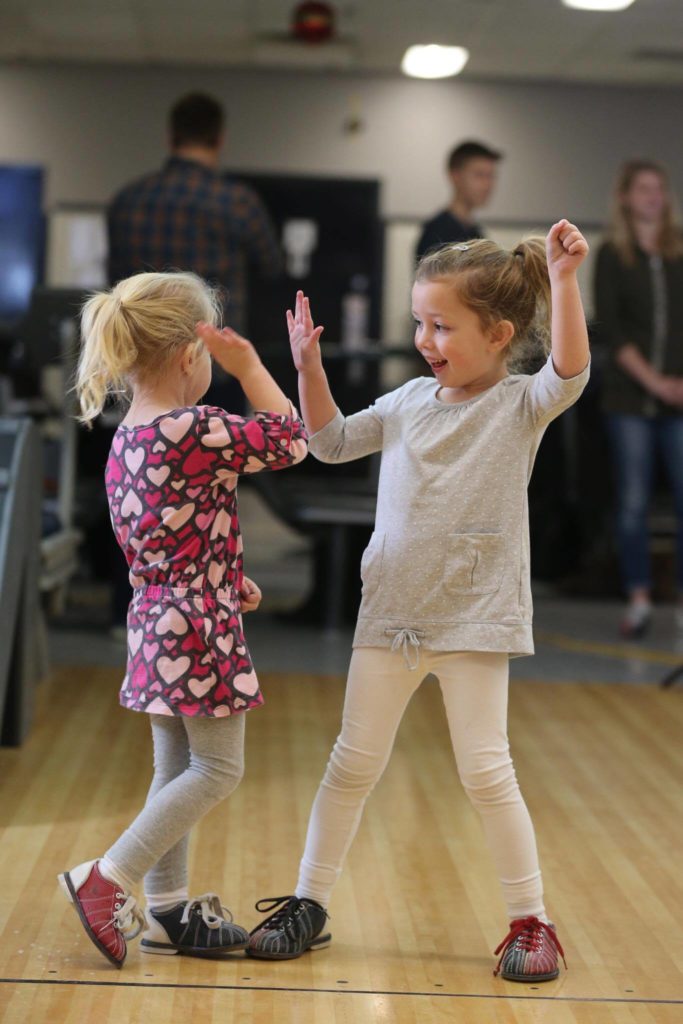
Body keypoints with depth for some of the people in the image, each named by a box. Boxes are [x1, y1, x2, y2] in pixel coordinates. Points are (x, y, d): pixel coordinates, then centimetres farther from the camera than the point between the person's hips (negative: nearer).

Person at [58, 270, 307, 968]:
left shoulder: (127, 438, 7)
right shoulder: (194, 432, -21)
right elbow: (288, 439, -11)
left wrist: (225, 581, 17)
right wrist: (245, 362, -7)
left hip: (157, 619, 9)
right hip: (198, 627, -9)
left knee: (176, 767, 16)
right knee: (217, 768, 2)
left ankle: (166, 909, 24)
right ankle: (107, 879, 0)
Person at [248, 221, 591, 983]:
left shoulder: (520, 405, -6)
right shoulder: (410, 402, 7)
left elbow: (569, 372, -27)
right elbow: (331, 442, 18)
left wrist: (562, 279, -37)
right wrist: (309, 368, 6)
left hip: (475, 619, -4)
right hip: (390, 611, 5)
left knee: (485, 770, -3)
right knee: (352, 762, 9)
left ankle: (530, 920, 12)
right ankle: (308, 904, 20)